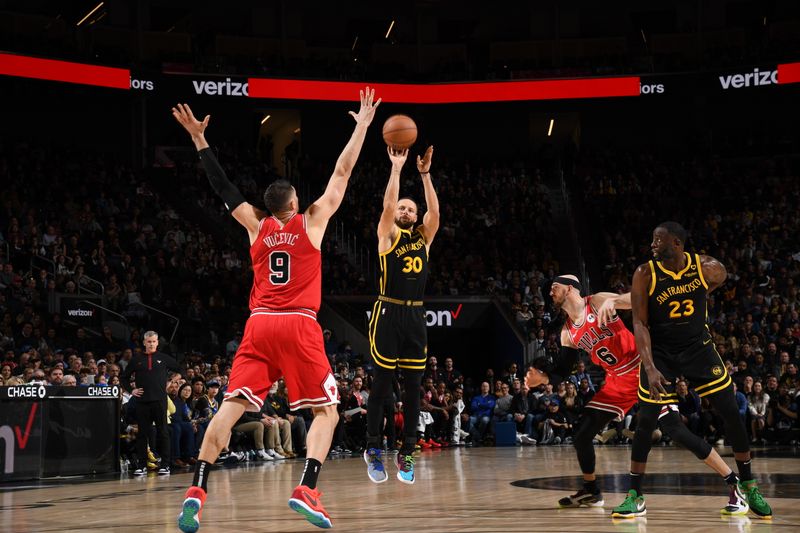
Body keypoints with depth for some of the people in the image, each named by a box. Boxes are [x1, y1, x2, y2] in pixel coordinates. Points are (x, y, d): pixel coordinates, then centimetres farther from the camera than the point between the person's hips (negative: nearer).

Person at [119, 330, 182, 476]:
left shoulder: (164, 358, 6)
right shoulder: (137, 360, 9)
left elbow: (180, 370, 14)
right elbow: (123, 377, 17)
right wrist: (131, 390, 5)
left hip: (159, 400, -1)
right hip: (142, 401, 1)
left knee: (162, 432, 0)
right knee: (142, 433, 2)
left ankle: (165, 465, 2)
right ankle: (141, 465, 7)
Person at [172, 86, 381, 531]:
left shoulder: (257, 226, 13)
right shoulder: (312, 221, 6)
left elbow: (224, 186, 19)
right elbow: (343, 173, 11)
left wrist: (199, 139, 24)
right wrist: (363, 125, 19)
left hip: (259, 326, 3)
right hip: (299, 327, -3)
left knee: (231, 407, -2)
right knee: (326, 410, 4)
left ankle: (197, 491, -16)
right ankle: (307, 490, -16)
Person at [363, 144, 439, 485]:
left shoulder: (423, 237, 14)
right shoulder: (388, 235, 4)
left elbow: (435, 211, -1)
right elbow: (388, 205, -11)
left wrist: (425, 174, -5)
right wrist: (396, 168, -10)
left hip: (415, 316, 4)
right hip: (389, 314, -4)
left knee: (413, 388, 5)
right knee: (382, 384, -1)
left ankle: (406, 454, 10)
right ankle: (374, 451, 6)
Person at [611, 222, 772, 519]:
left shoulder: (707, 268, -13)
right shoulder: (645, 274, -16)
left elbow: (721, 278, 14)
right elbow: (640, 324, -17)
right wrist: (650, 368, -27)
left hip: (698, 348, 1)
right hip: (660, 353, -1)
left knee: (731, 415, -1)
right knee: (646, 421, -7)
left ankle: (748, 487, 15)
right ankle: (634, 497, 4)